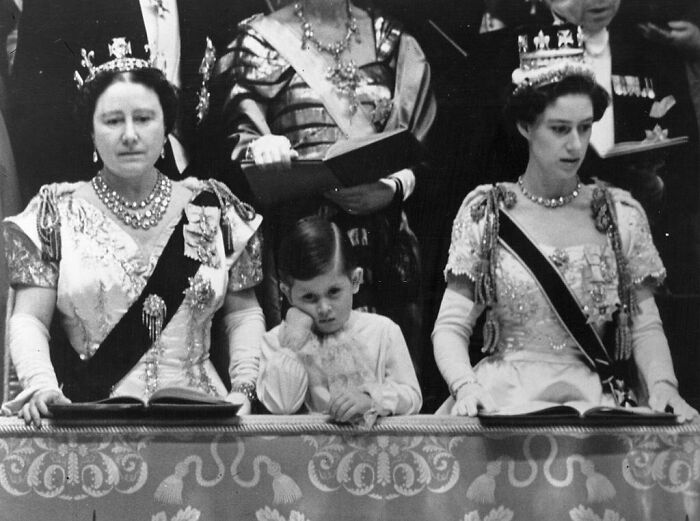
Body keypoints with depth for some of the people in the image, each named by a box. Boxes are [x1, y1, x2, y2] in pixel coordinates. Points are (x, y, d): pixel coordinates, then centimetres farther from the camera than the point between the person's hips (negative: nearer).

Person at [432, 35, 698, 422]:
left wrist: (662, 385, -10)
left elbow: (645, 325, 9)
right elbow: (451, 327, 1)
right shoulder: (484, 211, 5)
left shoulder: (621, 213, 9)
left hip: (594, 400, 1)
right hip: (503, 396, -1)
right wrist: (466, 387, -18)